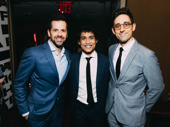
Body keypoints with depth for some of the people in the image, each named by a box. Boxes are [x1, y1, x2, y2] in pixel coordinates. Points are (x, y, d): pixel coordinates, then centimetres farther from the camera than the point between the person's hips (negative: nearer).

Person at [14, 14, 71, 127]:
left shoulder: (68, 54, -1)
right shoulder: (33, 53, -19)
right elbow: (19, 84, -11)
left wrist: (64, 101, 11)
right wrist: (25, 112, -8)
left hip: (59, 111, 5)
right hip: (38, 113, -4)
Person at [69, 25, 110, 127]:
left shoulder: (105, 60, -11)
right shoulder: (73, 59, -8)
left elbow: (107, 86, -2)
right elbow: (71, 84, 2)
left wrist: (104, 109, 1)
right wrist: (73, 106, 6)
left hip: (97, 108, 0)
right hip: (78, 108, 1)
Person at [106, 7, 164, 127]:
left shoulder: (147, 55, -22)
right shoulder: (111, 50, -3)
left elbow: (156, 88, -12)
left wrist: (143, 109, -2)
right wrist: (112, 93, 11)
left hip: (132, 116, -5)